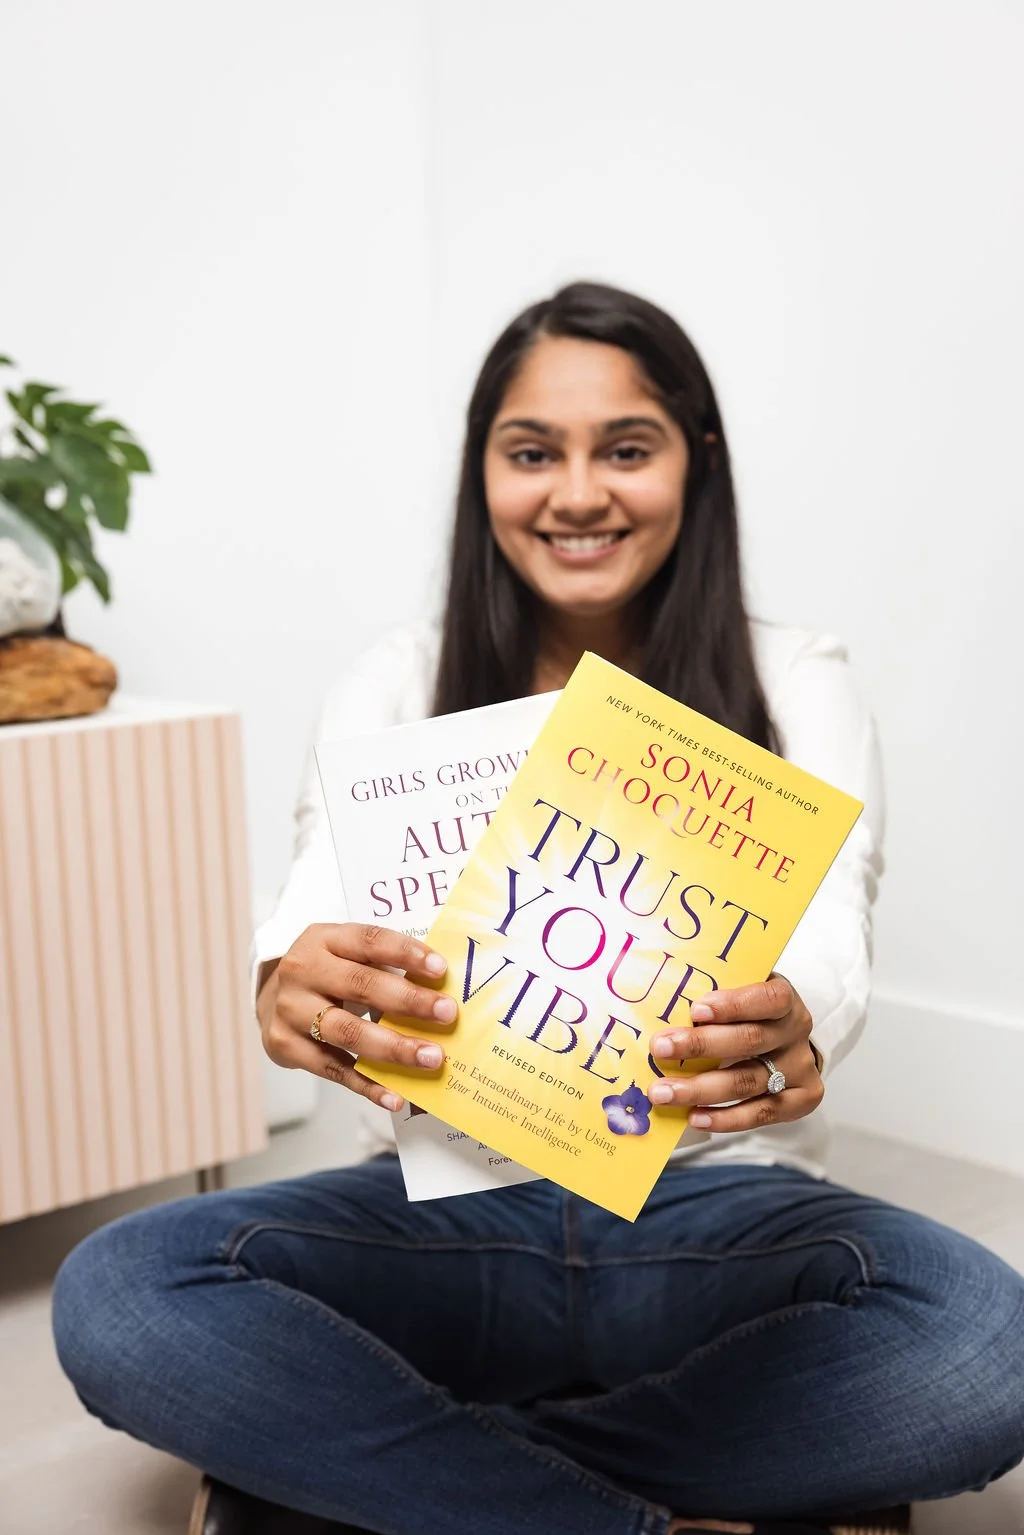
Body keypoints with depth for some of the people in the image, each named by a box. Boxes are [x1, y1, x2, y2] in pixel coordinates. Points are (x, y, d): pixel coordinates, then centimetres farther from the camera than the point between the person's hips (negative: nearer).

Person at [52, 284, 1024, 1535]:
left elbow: (828, 938, -12)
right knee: (114, 1301, -25)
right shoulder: (397, 686, 5)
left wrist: (789, 1030, -38)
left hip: (720, 1215, 0)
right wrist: (295, 987, -36)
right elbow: (324, 904, -10)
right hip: (449, 1212, 1)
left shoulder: (795, 688, 2)